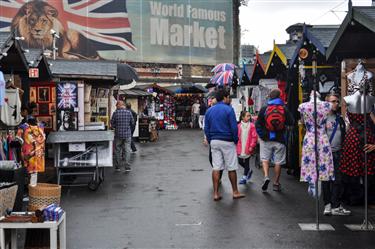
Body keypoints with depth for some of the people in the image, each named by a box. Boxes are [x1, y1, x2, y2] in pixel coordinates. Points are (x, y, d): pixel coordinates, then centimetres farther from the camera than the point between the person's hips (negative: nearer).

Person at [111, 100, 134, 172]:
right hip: (127, 134, 0)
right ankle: (127, 167, -2)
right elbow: (132, 123, 4)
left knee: (117, 150, 11)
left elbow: (112, 124, -1)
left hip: (118, 134, 0)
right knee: (127, 150, 3)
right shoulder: (129, 112, -2)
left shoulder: (115, 113, -6)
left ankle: (117, 167, 17)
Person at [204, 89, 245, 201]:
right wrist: (236, 140, 0)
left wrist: (210, 141, 15)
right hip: (227, 141, -5)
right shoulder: (228, 109, -9)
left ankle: (216, 193, 5)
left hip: (214, 141, 5)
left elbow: (206, 128, 9)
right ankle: (235, 192, 15)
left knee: (216, 168, 5)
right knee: (231, 168, 6)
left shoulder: (209, 111, 8)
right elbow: (234, 127, -12)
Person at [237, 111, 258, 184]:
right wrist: (237, 146, 2)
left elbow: (254, 137, -6)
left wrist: (252, 146, -12)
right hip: (240, 147, 3)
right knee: (240, 161, 8)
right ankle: (249, 170, 34)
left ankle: (244, 177, 13)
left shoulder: (251, 126, -6)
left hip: (248, 148, -3)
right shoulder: (239, 126, 0)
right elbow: (236, 136, 5)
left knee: (246, 162, 3)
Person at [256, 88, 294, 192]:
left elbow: (258, 124, -5)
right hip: (280, 139, 0)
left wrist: (261, 135, 2)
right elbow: (291, 122, -3)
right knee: (278, 162, 8)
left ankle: (266, 176, -12)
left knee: (265, 159, 11)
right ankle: (276, 183, 15)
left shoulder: (264, 109, -3)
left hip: (266, 138, 0)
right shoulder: (284, 109, -4)